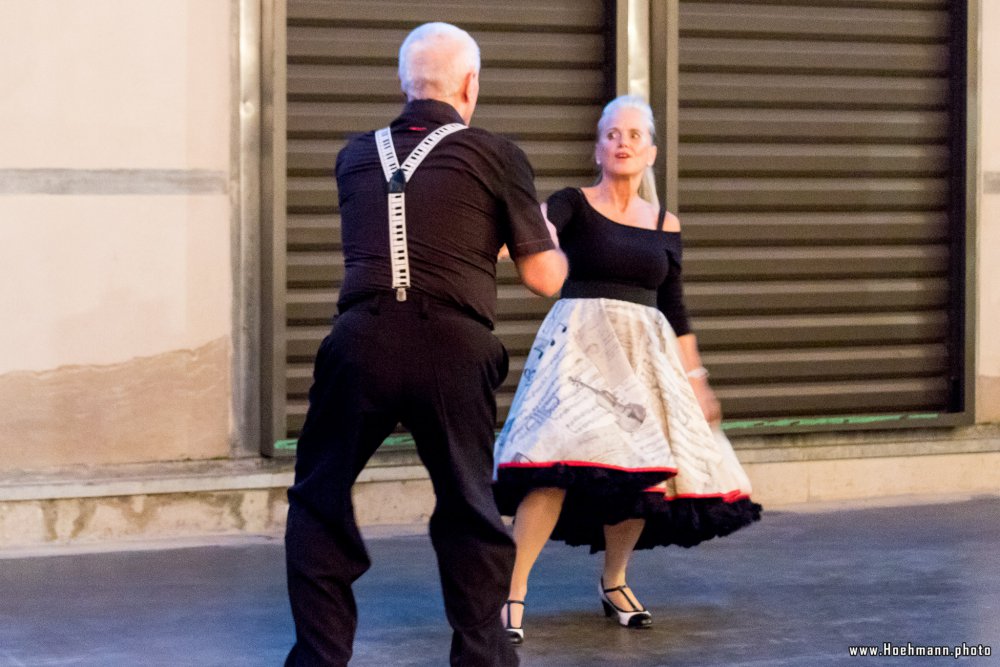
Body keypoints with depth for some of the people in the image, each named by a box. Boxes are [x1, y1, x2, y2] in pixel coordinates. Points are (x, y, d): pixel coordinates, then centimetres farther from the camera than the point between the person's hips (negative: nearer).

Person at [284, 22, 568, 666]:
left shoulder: (357, 156, 15)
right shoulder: (496, 156, 6)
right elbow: (547, 278, 8)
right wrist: (545, 231, 29)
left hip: (362, 342, 1)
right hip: (454, 351, -1)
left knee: (320, 500, 15)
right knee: (470, 512, 13)